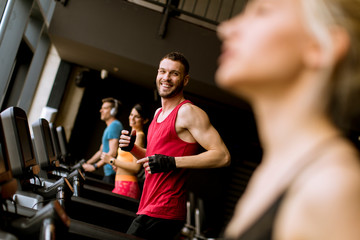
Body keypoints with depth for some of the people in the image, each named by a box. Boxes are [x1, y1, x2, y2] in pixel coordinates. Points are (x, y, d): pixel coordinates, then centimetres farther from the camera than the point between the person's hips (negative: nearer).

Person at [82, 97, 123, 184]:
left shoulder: (115, 125, -10)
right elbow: (101, 151, 29)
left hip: (113, 173, -10)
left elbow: (113, 153, -19)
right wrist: (87, 163, 21)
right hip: (108, 173, 10)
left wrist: (95, 166, -21)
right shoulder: (108, 128, 24)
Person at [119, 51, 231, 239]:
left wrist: (172, 162, -23)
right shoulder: (158, 113, 18)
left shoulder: (188, 112, -10)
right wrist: (132, 148, 8)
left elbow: (222, 156, -19)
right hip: (148, 208, 9)